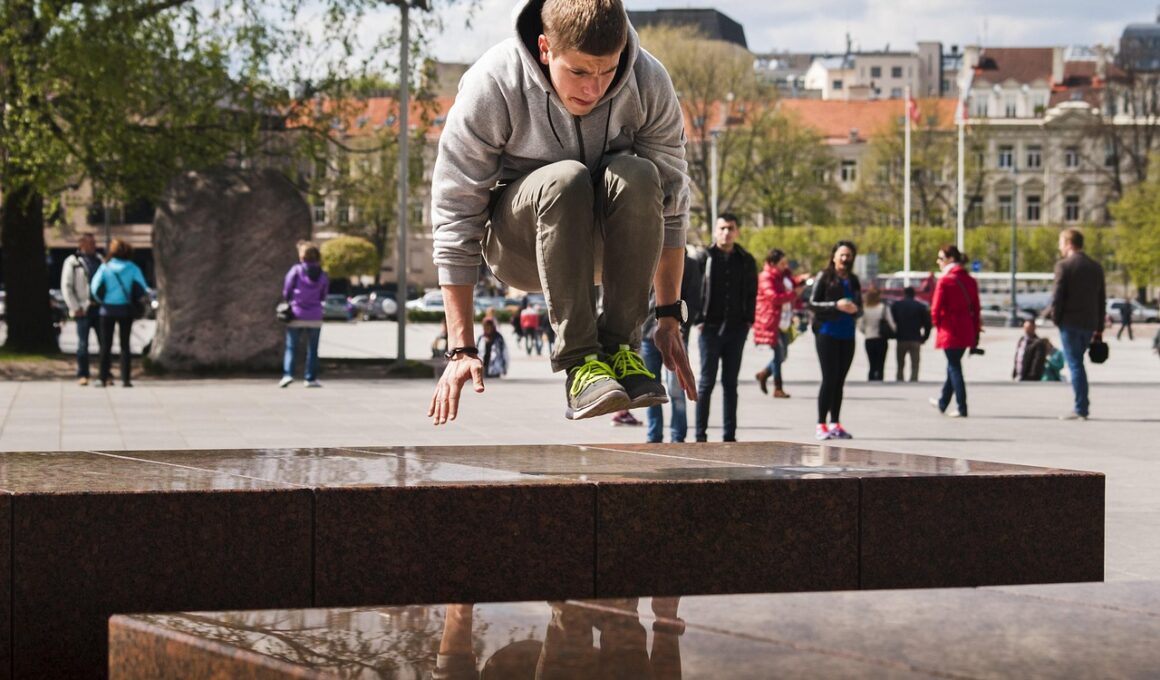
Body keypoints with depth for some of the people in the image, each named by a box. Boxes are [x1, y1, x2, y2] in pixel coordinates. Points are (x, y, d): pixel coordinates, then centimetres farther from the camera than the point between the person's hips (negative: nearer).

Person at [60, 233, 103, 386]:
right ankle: (82, 375, 6)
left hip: (99, 308, 4)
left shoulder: (99, 260, 13)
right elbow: (66, 287, -3)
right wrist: (75, 308, -9)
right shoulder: (72, 262, -1)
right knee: (83, 344, 0)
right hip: (84, 309, -4)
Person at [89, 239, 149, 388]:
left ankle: (104, 378, 3)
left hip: (108, 309, -1)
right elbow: (143, 288, -9)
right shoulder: (132, 268, -3)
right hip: (125, 309, 1)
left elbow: (94, 288, -11)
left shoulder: (105, 267, -6)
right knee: (125, 345, 7)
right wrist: (134, 299, 7)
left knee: (106, 345, 6)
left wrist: (101, 300, 6)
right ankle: (126, 378, 1)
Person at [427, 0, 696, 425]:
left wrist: (669, 318, -6)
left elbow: (670, 203, -5)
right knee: (565, 179, -34)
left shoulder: (649, 84, -15)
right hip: (519, 244, -2)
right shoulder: (490, 86, -21)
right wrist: (462, 349, -21)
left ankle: (620, 346, -21)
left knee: (636, 175, -30)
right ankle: (579, 361, -31)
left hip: (604, 242, 2)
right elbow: (453, 215, -18)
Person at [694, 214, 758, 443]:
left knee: (730, 383, 8)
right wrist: (699, 320, -8)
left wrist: (748, 320, 3)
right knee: (706, 382, -2)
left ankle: (729, 435, 11)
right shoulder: (705, 258, -1)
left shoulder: (746, 260, 8)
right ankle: (701, 434, 1)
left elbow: (752, 293, 13)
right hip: (711, 328, -3)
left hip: (736, 329, 3)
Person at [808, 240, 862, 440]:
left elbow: (859, 308, 18)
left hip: (847, 334, 5)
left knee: (839, 381, 7)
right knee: (829, 379, -8)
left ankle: (835, 424, 13)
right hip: (827, 332, -5)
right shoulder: (824, 277, -2)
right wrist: (836, 305, -18)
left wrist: (855, 309, -6)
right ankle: (821, 425, -5)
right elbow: (813, 304, -6)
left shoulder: (853, 281, 14)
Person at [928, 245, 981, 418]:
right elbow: (976, 308, 9)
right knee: (953, 365, 20)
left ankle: (962, 409, -4)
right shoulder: (970, 280, 7)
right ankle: (943, 402, 35)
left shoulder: (944, 281, -13)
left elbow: (936, 308, -14)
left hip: (950, 331, -7)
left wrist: (937, 323, 5)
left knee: (954, 367, -1)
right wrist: (976, 331, 14)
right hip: (967, 331, 7)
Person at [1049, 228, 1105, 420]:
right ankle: (1082, 403, 18)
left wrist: (1056, 319, -1)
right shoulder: (1096, 267, 10)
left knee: (1075, 364, -2)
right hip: (1089, 323, 6)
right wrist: (1099, 328, 16)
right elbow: (1102, 299, 12)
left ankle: (1080, 408, -4)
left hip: (1070, 323, -6)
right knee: (1078, 363, 19)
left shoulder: (1064, 265, -9)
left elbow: (1058, 296, -14)